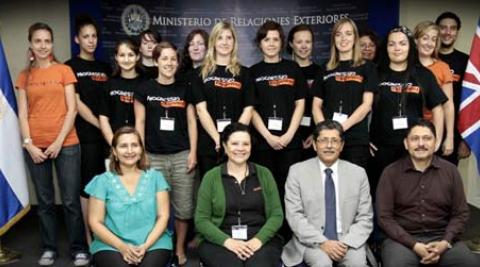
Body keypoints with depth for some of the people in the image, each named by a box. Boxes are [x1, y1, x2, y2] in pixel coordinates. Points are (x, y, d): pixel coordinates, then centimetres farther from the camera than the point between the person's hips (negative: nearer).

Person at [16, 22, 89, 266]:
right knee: (45, 201, 8)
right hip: (35, 147, 2)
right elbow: (23, 114, 6)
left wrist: (59, 142, -9)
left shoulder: (64, 71, 3)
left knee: (71, 200, -2)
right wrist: (29, 144, -6)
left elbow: (71, 109, -2)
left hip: (66, 144, -2)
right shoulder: (24, 77, 9)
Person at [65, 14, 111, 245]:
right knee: (88, 185, -1)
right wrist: (101, 125, -11)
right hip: (86, 135, -5)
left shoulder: (105, 68, 15)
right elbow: (76, 104, -8)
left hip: (107, 135, 5)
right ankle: (89, 237, 9)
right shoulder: (70, 67, -1)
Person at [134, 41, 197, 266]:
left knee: (184, 207, 5)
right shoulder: (145, 89, 3)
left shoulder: (184, 89, 7)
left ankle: (180, 249, 22)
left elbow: (191, 122, 7)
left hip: (182, 156, 1)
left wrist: (193, 152, -1)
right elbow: (140, 123, 3)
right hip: (154, 157, -1)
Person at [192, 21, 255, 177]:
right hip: (209, 145, 0)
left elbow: (248, 109, 2)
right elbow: (201, 109, -2)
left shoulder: (243, 73, 9)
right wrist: (218, 139, -13)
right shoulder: (201, 73, 7)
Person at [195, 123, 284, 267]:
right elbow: (201, 219, 2)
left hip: (261, 240, 1)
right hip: (220, 242, -1)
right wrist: (227, 241, -14)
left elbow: (277, 215, 5)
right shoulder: (211, 177, 6)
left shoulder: (264, 174, 10)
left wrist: (259, 239, -13)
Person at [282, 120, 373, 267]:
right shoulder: (297, 171, -1)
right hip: (311, 241, -1)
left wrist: (346, 243, -12)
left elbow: (365, 218, 4)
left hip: (347, 241, 1)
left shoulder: (358, 173, 5)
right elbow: (294, 215, -6)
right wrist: (321, 242, -16)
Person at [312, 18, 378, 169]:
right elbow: (316, 106, 9)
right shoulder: (326, 70, 14)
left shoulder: (367, 68, 7)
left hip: (356, 139, -2)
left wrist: (342, 126, -14)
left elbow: (366, 104, -3)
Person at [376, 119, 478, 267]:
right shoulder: (391, 172, -1)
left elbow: (460, 213, 8)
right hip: (403, 239, -2)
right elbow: (384, 217, -3)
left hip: (441, 237, 2)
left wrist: (445, 242, -8)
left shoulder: (450, 170, 6)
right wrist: (414, 245, -13)